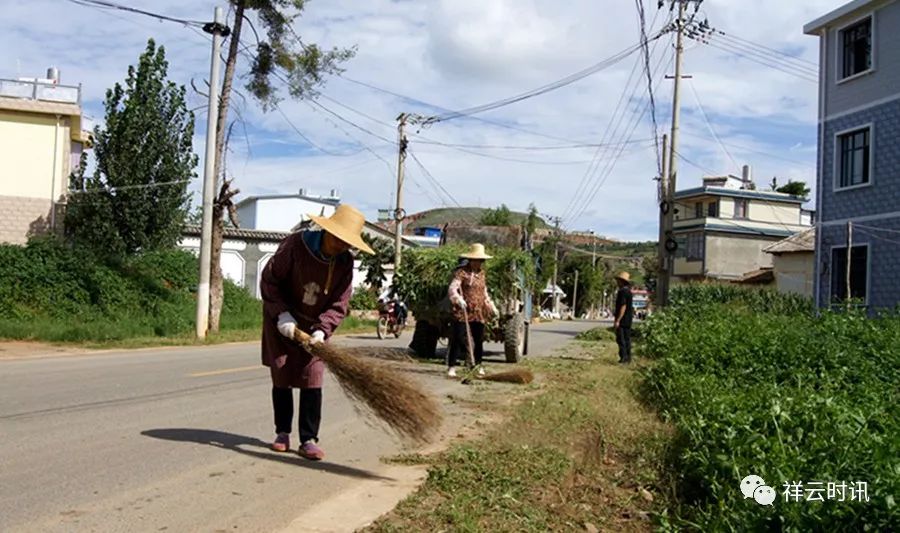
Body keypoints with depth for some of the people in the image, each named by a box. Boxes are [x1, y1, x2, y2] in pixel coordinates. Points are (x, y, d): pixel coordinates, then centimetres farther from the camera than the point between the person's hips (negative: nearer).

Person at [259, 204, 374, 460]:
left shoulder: (345, 262, -11)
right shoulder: (295, 244, -20)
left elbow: (339, 304, -10)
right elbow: (269, 279, -13)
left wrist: (322, 330, -25)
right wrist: (281, 313, -21)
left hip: (313, 326, 2)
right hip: (282, 321, -2)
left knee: (312, 380, -5)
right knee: (281, 377, 4)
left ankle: (309, 440, 0)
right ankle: (282, 432, 20)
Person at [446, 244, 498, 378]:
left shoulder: (481, 273, 15)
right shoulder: (461, 272, -8)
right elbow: (452, 289, -18)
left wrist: (492, 307, 24)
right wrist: (458, 299, -36)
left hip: (479, 314, 7)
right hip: (462, 313, -6)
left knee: (479, 340, 12)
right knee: (458, 339, -7)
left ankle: (478, 365, 27)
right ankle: (451, 367, -2)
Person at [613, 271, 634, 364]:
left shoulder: (622, 292, -17)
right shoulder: (628, 291, 13)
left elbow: (623, 307, -22)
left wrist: (618, 320, -22)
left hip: (622, 319, -10)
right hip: (628, 319, 10)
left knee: (621, 339, -7)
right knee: (627, 338, 12)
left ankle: (623, 358, -10)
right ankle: (628, 358, 16)